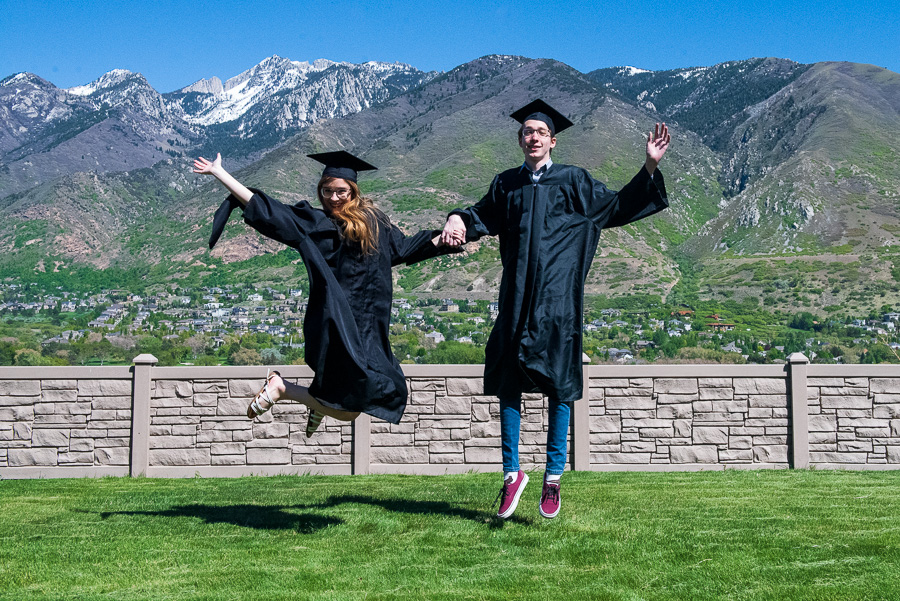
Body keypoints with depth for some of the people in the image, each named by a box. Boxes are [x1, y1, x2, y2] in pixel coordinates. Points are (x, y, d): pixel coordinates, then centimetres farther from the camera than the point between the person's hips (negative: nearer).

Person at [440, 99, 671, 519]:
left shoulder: (573, 181, 6)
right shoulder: (506, 185, 13)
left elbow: (618, 207, 11)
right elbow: (483, 215, 27)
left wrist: (650, 167, 2)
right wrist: (458, 220, 5)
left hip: (557, 296, -2)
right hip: (516, 298, 3)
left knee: (559, 387, 0)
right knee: (508, 383, 1)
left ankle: (553, 477, 11)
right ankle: (512, 473, 13)